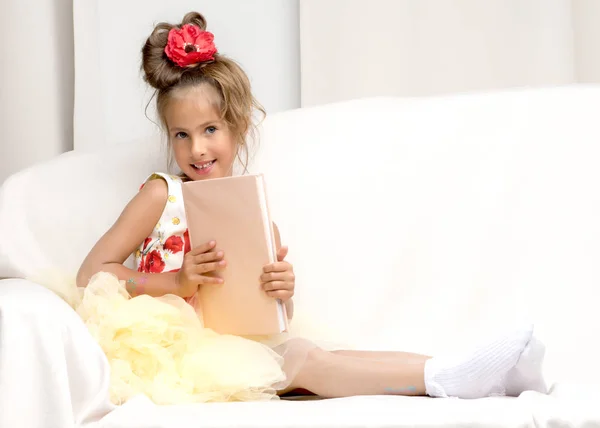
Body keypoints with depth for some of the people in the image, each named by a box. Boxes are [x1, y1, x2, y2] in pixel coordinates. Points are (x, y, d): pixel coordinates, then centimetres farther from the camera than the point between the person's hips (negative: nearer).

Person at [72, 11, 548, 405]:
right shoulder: (162, 194, 2)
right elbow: (92, 272, -3)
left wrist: (283, 291, -12)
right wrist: (177, 283, -15)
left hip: (233, 348, 5)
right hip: (170, 348, -5)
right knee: (302, 359, -21)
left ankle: (447, 375, -31)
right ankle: (445, 375, -29)